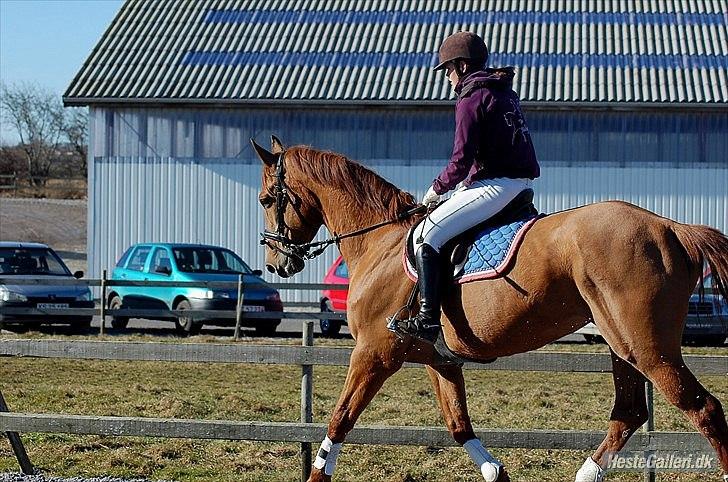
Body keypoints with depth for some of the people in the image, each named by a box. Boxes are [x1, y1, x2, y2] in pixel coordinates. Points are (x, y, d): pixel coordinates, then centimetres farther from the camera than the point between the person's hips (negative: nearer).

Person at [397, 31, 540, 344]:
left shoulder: (471, 98, -10)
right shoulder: (505, 93, 18)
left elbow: (461, 160, -15)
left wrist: (437, 188, 0)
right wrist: (469, 181, 21)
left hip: (495, 185, -11)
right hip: (520, 181, 11)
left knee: (426, 234, -14)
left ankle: (428, 320, -25)